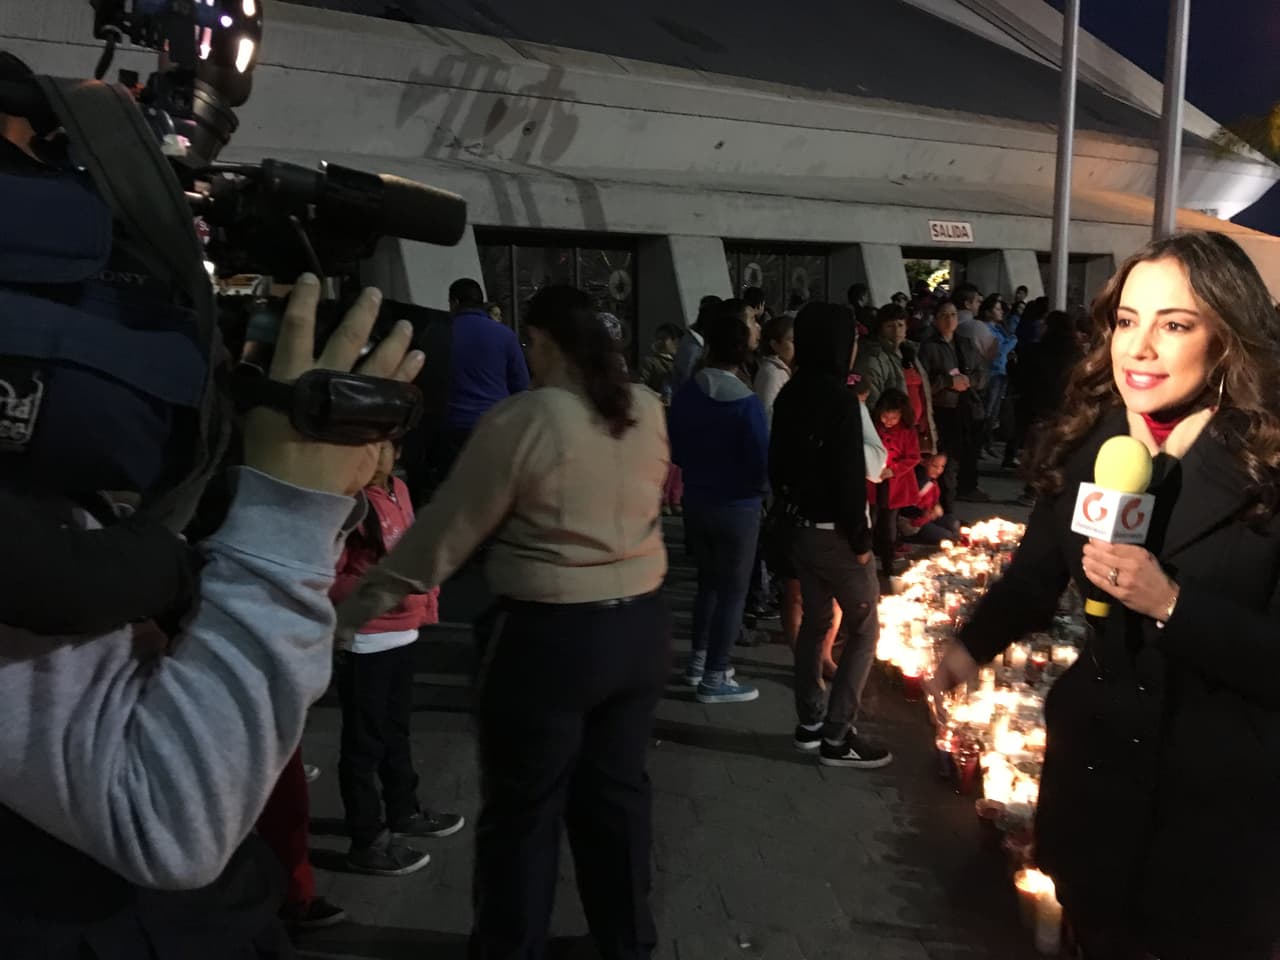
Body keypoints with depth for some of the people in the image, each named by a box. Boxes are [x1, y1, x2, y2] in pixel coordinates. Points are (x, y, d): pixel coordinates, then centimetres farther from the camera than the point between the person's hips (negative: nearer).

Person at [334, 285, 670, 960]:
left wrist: (368, 598, -3)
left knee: (522, 808, 12)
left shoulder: (524, 418, -16)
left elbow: (449, 526, -12)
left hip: (548, 636, -6)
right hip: (640, 625, 6)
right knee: (617, 790, 20)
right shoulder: (646, 409, 1)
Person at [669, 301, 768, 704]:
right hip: (737, 507, -6)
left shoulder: (687, 392, -2)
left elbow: (675, 449, 7)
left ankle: (698, 661, 33)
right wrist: (758, 485, 0)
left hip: (696, 501, 6)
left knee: (709, 581, 23)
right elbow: (762, 465, -20)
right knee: (733, 591, 7)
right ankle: (714, 679, 14)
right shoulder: (746, 402, -21)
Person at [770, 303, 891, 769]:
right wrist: (861, 539, -14)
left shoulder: (790, 394, 5)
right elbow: (850, 476, -21)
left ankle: (810, 723, 25)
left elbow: (777, 463, 11)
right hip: (835, 532, -8)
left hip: (801, 528, 8)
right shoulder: (840, 398, -19)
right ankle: (837, 736, 5)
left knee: (814, 620, 17)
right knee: (865, 628, 3)